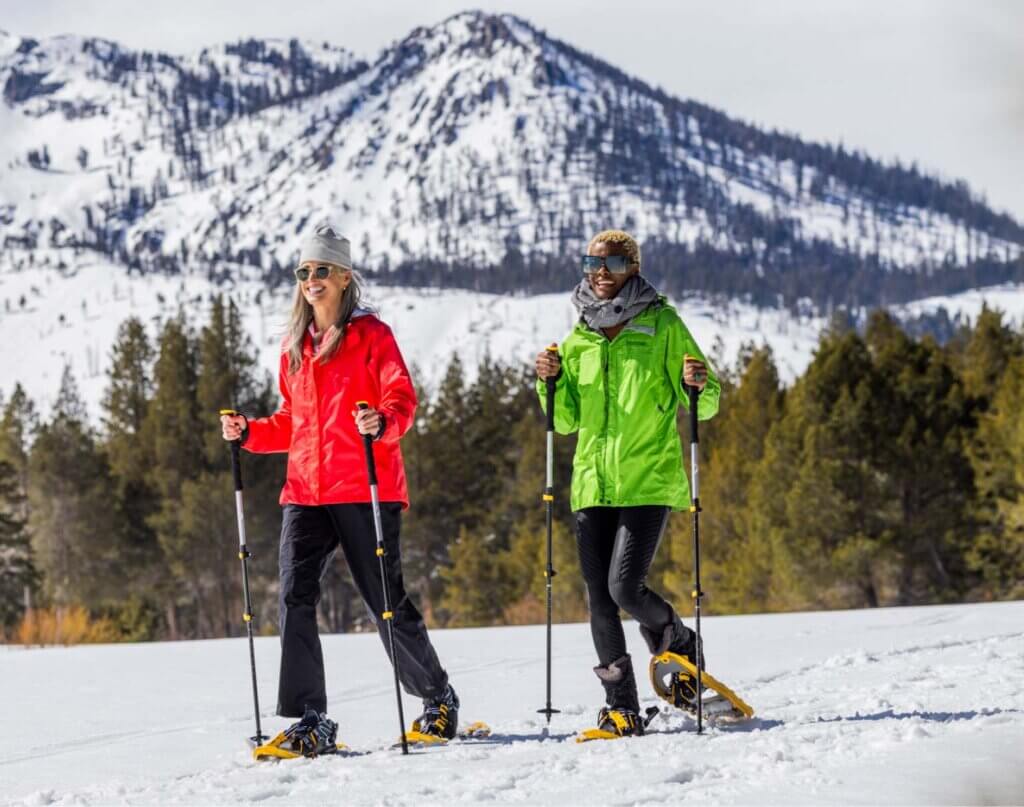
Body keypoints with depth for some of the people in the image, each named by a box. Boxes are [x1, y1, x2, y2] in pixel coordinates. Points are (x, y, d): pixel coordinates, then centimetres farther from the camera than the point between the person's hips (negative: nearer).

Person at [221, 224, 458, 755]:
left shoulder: (370, 334, 0)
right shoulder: (295, 346, 17)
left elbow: (402, 398, -8)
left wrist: (383, 423, -29)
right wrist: (249, 433, 7)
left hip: (364, 490, -5)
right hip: (306, 491, 5)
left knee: (385, 601, 0)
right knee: (295, 596, -11)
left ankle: (438, 698, 21)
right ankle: (311, 720, -11)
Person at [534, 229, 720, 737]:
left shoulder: (663, 324, 1)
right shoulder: (579, 338, 14)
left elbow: (702, 406, 3)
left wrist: (698, 385, -19)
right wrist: (552, 382, -1)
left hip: (648, 481, -5)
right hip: (592, 482, 5)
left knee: (625, 587, -15)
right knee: (600, 599, 0)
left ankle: (678, 643, 15)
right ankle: (620, 707, 7)